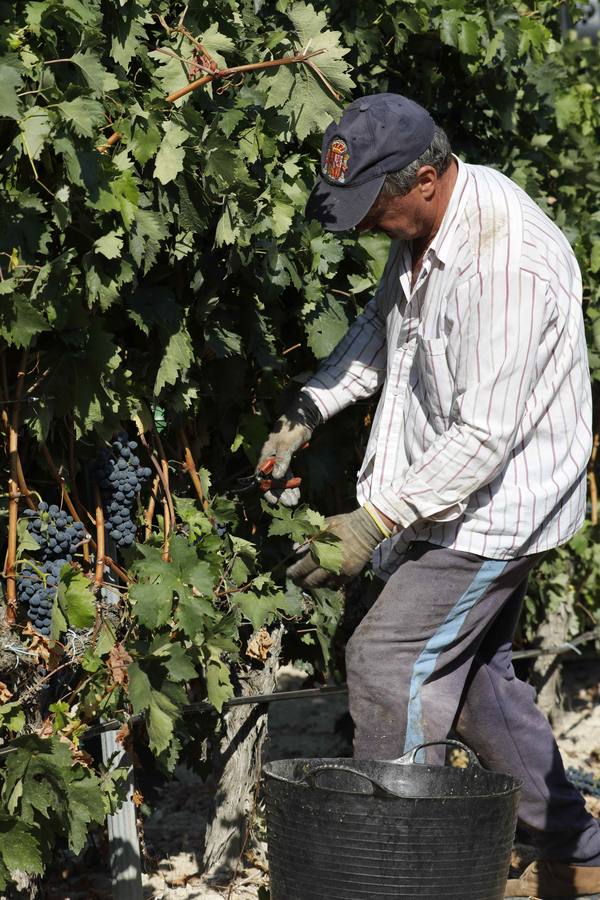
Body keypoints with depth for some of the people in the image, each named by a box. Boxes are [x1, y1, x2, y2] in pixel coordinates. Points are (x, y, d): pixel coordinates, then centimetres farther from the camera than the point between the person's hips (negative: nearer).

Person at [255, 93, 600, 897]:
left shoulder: (508, 263, -31)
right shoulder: (425, 222, -1)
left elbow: (485, 435, -30)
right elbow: (381, 326, 18)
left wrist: (377, 521, -29)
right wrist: (308, 413, 6)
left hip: (497, 500, -10)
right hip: (441, 492, 10)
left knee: (389, 660, -11)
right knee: (469, 671, 17)